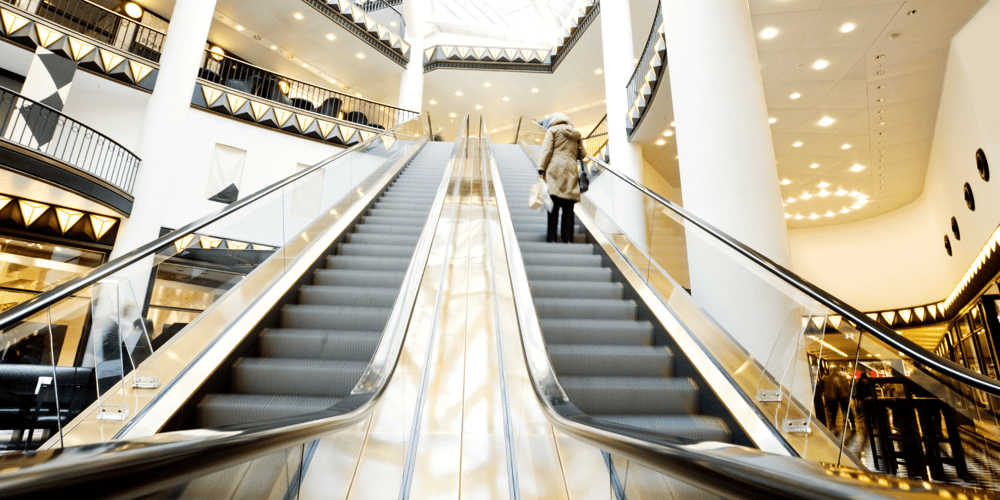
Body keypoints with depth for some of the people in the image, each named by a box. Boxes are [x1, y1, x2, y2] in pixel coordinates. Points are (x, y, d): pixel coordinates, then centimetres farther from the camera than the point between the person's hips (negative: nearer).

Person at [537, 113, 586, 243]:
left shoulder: (553, 130, 9)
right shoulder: (576, 134, 21)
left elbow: (547, 150, -2)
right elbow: (582, 155, 21)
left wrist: (541, 168, -5)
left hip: (555, 170, -3)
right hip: (571, 172, 4)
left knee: (553, 205, -6)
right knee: (568, 206, 3)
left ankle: (551, 237, -10)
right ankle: (568, 238, -2)